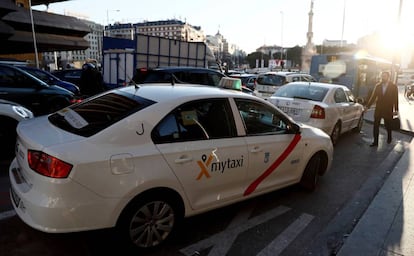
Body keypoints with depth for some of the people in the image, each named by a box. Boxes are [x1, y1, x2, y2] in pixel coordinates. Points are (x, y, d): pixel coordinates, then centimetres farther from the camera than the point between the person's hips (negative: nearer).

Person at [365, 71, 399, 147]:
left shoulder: (393, 86, -5)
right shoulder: (377, 86, 0)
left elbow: (396, 99, -5)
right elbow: (373, 96, 2)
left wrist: (396, 110, -9)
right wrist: (368, 106, -4)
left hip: (388, 110, -2)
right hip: (378, 109, 2)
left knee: (388, 125, 13)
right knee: (376, 126, 1)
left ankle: (389, 137, 40)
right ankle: (375, 142, 8)